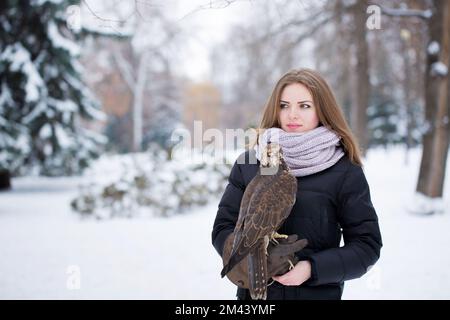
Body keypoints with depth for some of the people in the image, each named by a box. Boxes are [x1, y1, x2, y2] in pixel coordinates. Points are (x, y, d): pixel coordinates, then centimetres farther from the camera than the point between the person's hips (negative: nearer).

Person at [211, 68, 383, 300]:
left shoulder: (345, 172, -6)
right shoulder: (249, 163, 1)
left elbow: (367, 245, -5)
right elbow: (223, 227, 4)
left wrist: (312, 268, -18)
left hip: (319, 292, -2)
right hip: (254, 292, 2)